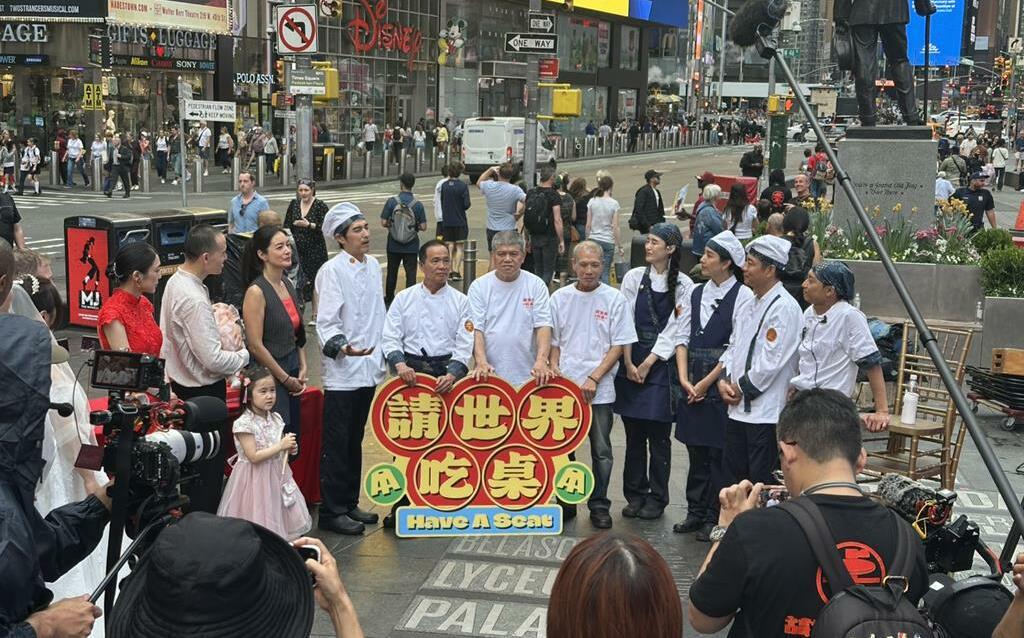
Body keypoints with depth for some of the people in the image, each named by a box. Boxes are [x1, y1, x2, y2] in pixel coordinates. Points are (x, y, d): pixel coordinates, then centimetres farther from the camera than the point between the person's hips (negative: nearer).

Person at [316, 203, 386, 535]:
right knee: (336, 443, -2)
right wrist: (341, 347, -34)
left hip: (369, 368, 7)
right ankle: (331, 512, 5)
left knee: (354, 441, 16)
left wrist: (381, 357, 17)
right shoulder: (332, 271, -12)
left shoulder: (373, 265, 11)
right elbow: (325, 323, -16)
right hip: (341, 372, -7)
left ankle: (349, 504, 25)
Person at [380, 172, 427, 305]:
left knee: (392, 272, 16)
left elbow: (383, 222, -9)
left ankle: (389, 298, 28)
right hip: (411, 246, -1)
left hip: (394, 245, 1)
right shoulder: (418, 204, -9)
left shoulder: (391, 202, -10)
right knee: (411, 273, 4)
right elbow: (423, 226, -8)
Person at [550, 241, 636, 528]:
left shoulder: (615, 299, -2)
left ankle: (599, 505, 15)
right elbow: (553, 341, 13)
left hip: (600, 389, -2)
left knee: (601, 450, 3)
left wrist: (594, 378, -11)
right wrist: (554, 368, -4)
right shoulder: (560, 297, 6)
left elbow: (619, 345, -4)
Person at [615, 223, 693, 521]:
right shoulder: (634, 277, 4)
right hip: (632, 364, 2)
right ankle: (635, 495, 19)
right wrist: (629, 364, -6)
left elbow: (673, 330, -7)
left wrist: (648, 364, -10)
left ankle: (657, 499, 14)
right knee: (634, 435, 8)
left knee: (659, 437, 3)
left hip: (662, 366, -2)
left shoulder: (683, 286, -3)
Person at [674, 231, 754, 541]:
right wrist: (685, 379, -4)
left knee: (718, 454, 1)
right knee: (696, 453, 13)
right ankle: (695, 513, 23)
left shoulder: (743, 296, -9)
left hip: (722, 383, -6)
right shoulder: (696, 294, 10)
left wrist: (707, 383, -11)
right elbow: (682, 337, 8)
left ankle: (714, 519, 10)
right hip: (692, 384, 6)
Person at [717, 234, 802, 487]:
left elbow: (771, 360, -18)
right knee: (732, 473, 14)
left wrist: (742, 387, -10)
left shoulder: (784, 307, -14)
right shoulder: (746, 307, 15)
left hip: (766, 411, -8)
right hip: (738, 407, 8)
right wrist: (724, 380, 1)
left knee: (761, 481, -2)